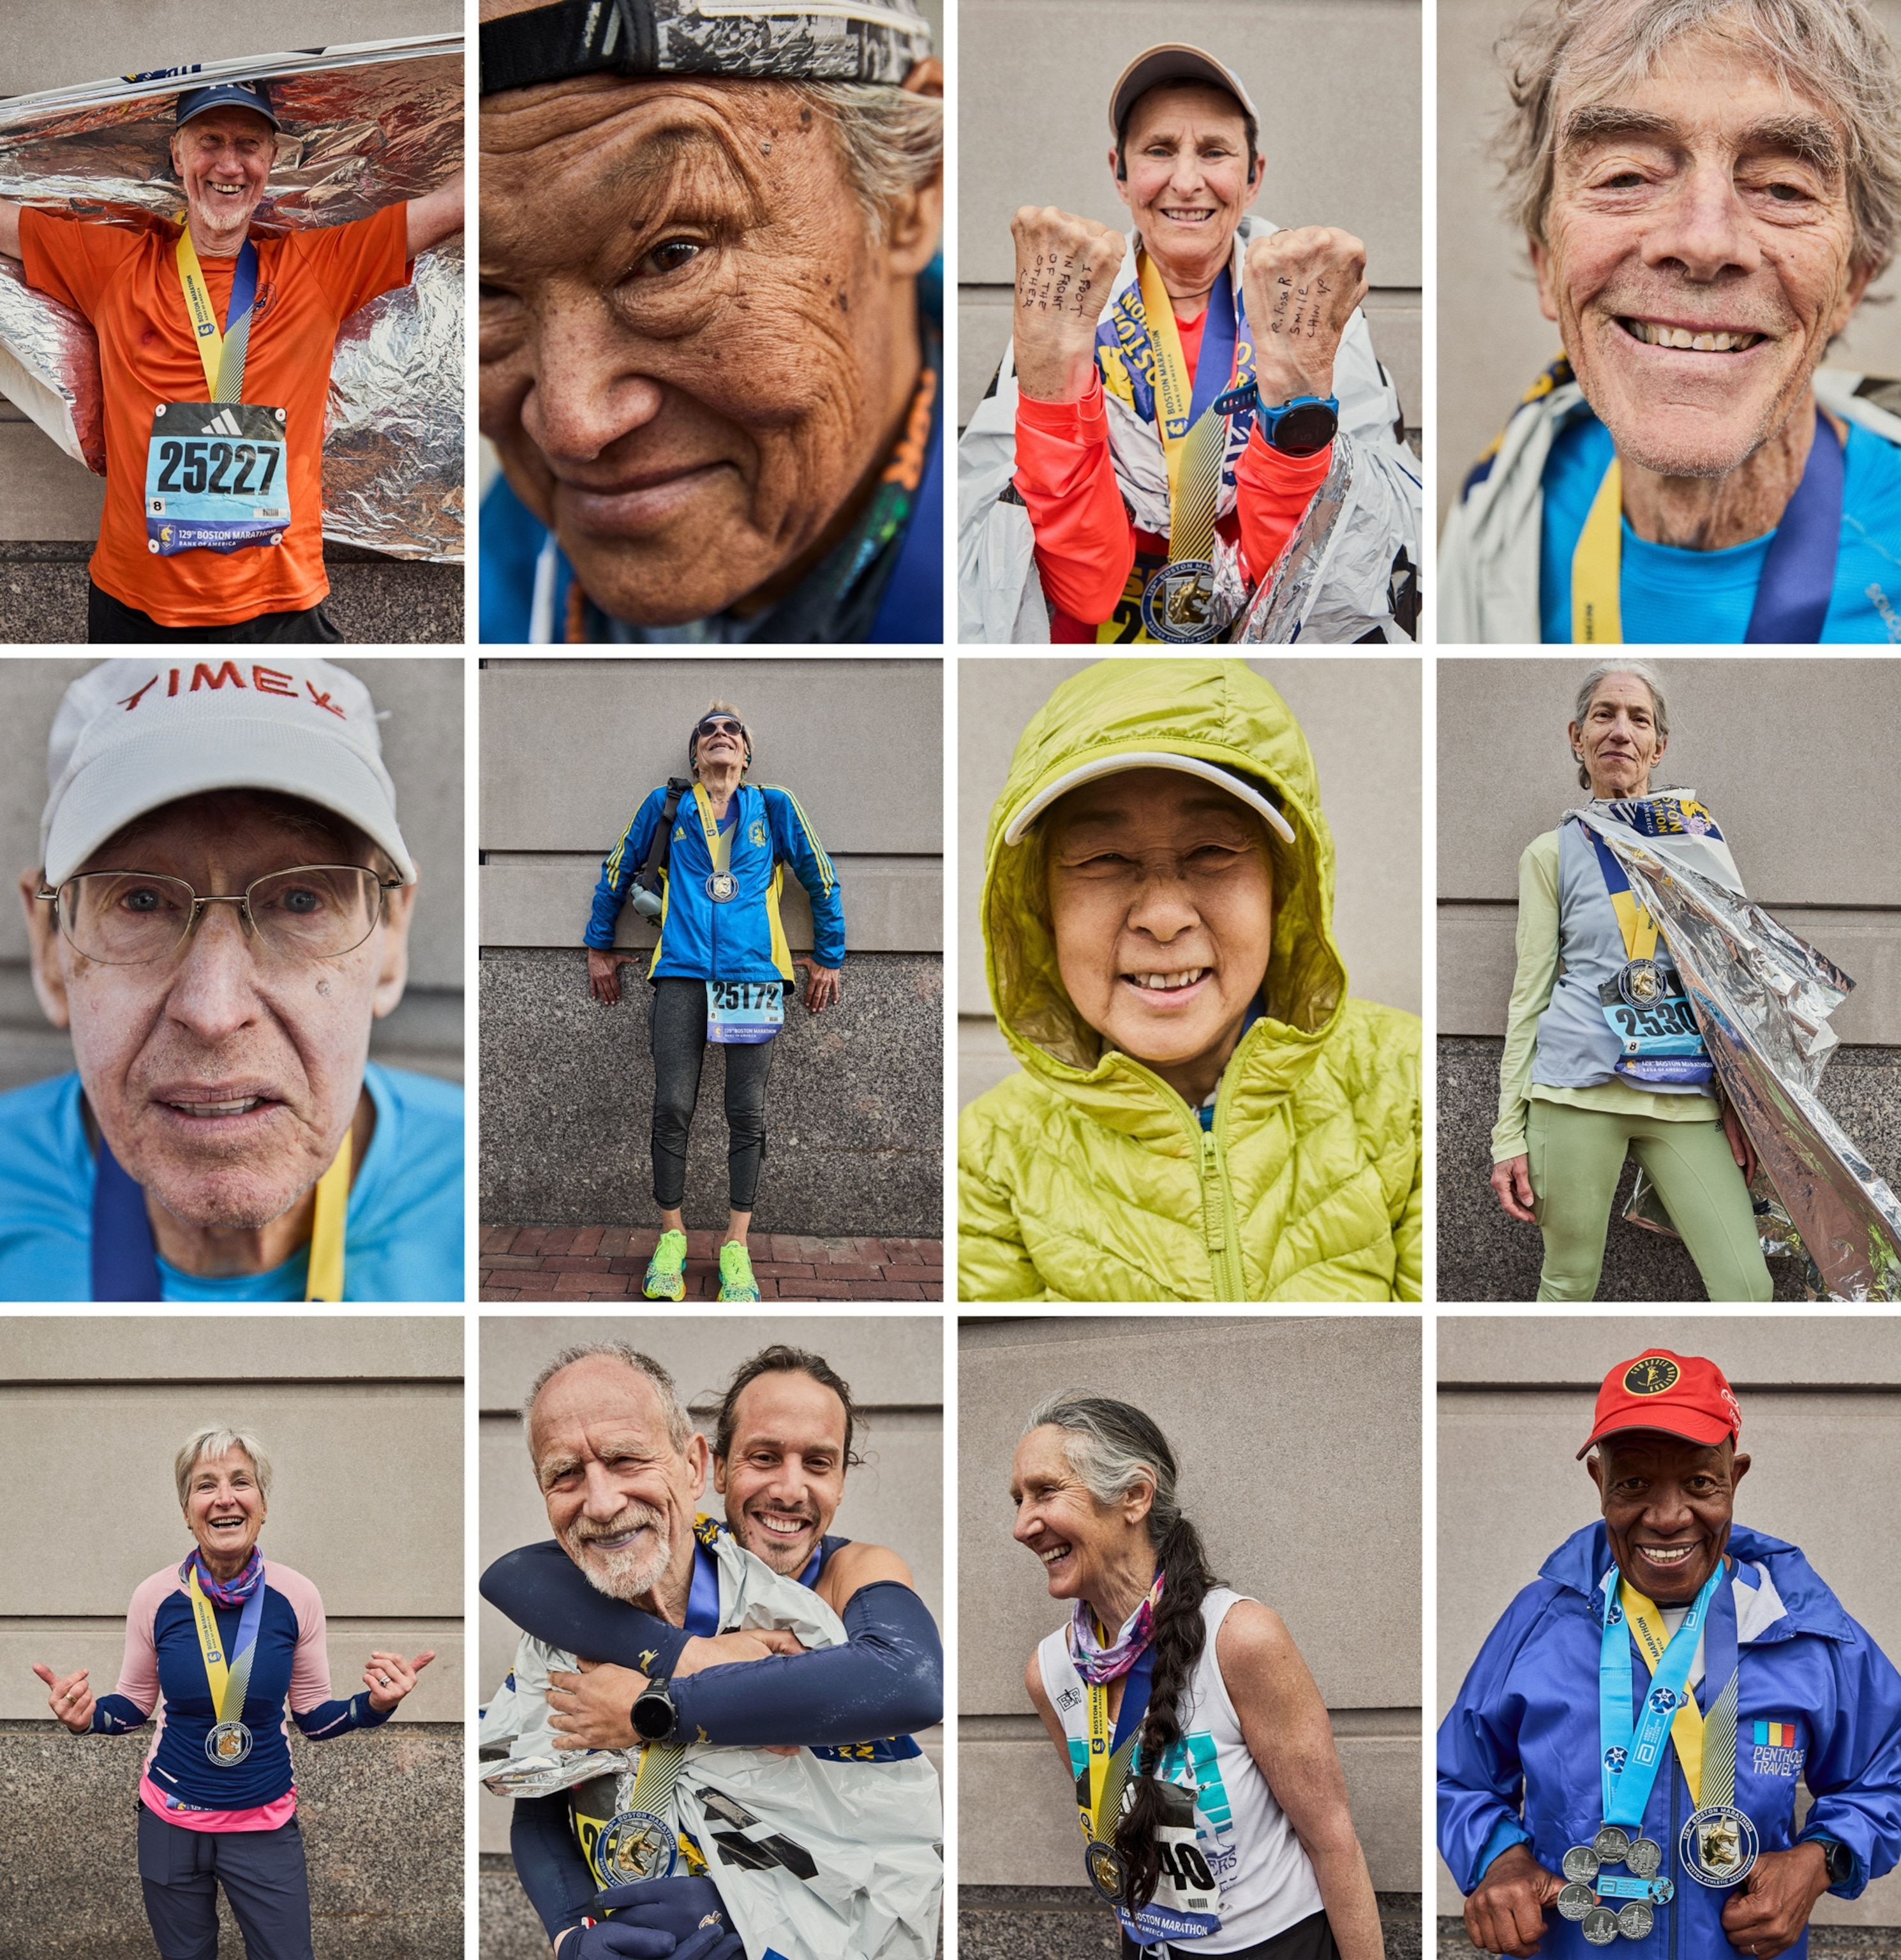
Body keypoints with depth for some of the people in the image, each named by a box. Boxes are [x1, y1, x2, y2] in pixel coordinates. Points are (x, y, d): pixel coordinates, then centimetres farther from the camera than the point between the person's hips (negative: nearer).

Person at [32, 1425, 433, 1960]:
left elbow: (313, 1715, 0)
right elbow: (135, 1704, 4)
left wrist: (372, 1705, -19)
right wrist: (88, 1715, -17)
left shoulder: (295, 1596, -10)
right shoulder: (155, 1598, -11)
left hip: (267, 1825, 0)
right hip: (170, 1820, 0)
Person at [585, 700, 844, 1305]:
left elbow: (823, 883, 17)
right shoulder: (665, 807, 10)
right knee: (672, 1107, -4)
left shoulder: (775, 810, 10)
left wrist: (828, 960, 17)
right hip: (682, 975, 0)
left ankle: (736, 1247, 5)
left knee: (747, 1114, -1)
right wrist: (599, 948, 23)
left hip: (754, 975, 0)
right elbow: (617, 874, 21)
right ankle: (671, 1237, 8)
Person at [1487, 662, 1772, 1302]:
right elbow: (1530, 994, 8)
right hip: (1578, 1084, -1)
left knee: (1749, 1288, -12)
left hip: (1687, 1095, 2)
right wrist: (1508, 1133, 1)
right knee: (1569, 1285, 2)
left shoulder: (1696, 831, 14)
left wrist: (1739, 1097, 4)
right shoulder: (1553, 853, 10)